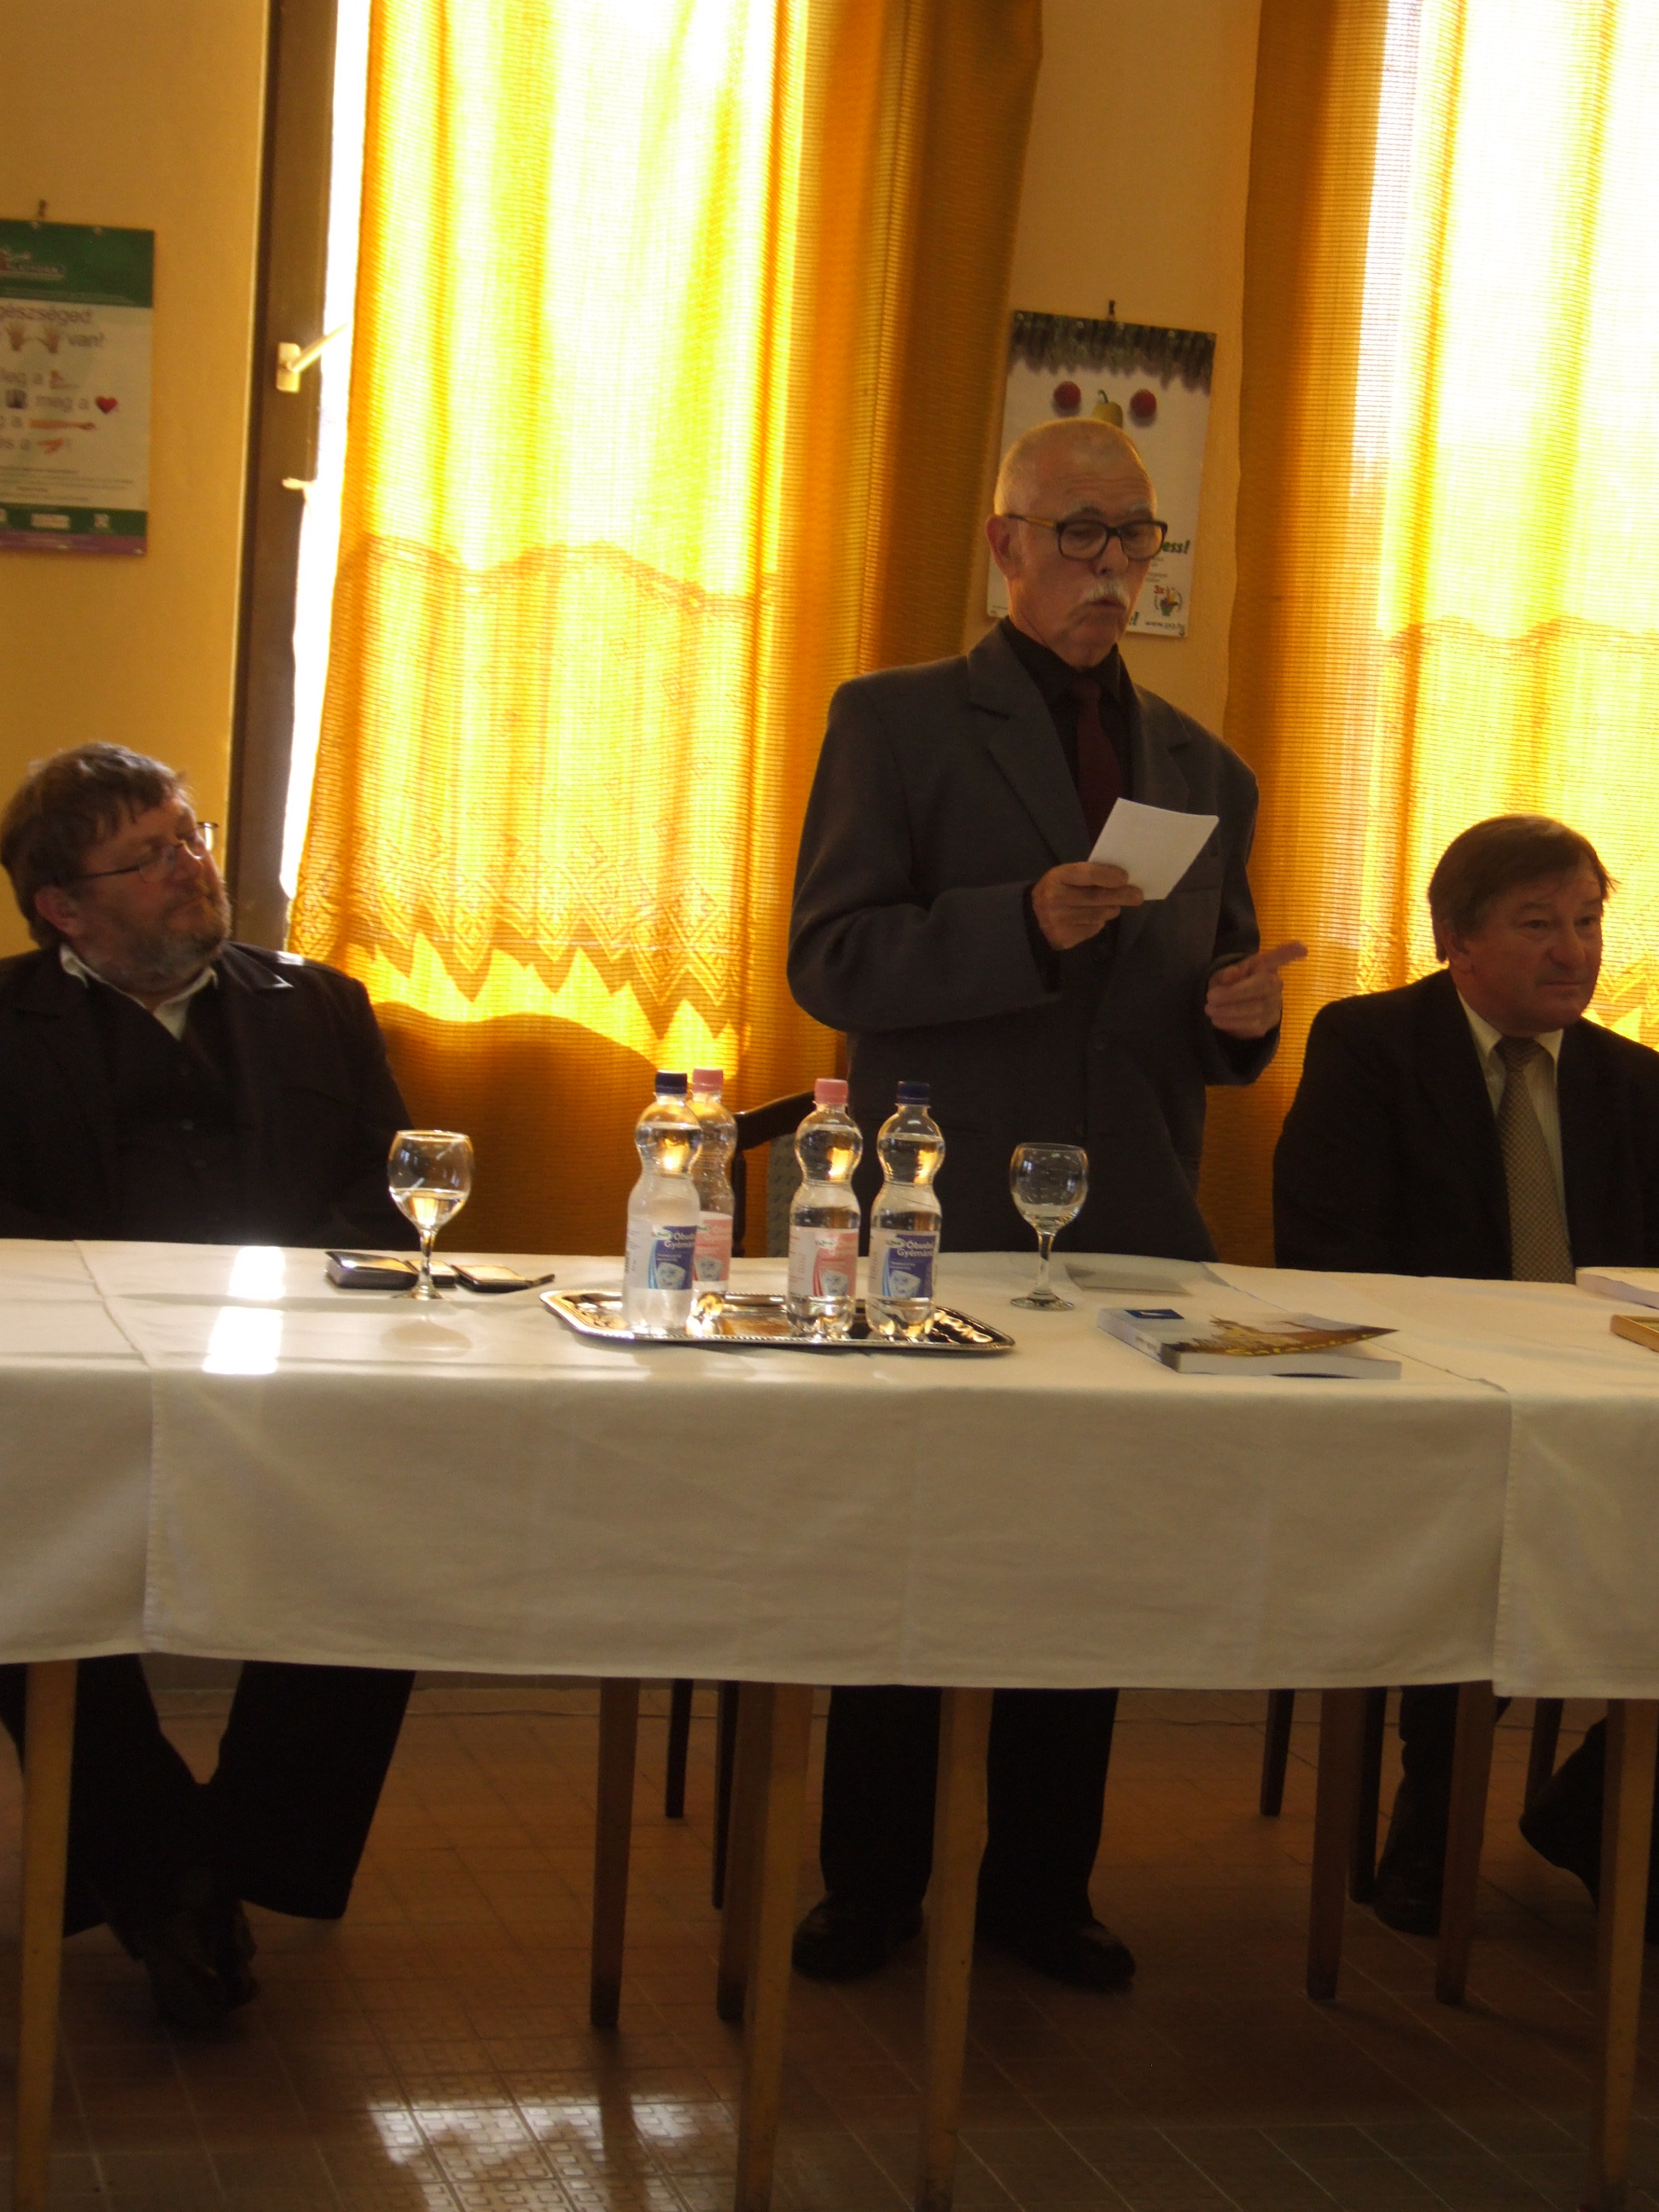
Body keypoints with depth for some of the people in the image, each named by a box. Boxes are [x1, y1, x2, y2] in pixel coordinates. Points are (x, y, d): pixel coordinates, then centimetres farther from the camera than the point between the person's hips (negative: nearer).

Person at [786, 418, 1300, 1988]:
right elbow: (828, 962, -8)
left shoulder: (1205, 772, 16)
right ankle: (871, 1888, 18)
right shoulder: (897, 723, 2)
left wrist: (1239, 1017, -4)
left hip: (1126, 1224, 4)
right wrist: (1027, 922, -21)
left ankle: (1039, 1885, 21)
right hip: (938, 1217, -4)